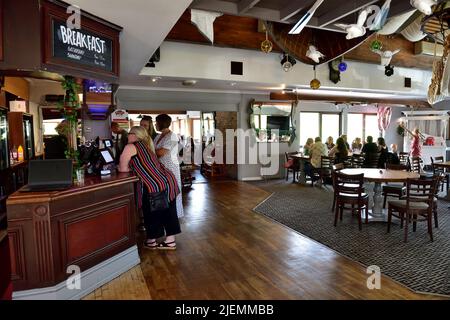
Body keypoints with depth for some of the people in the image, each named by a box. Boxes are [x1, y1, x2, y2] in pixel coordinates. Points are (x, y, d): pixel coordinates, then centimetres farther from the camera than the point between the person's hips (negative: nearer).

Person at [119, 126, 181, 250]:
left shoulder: (130, 147, -4)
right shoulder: (145, 146, 20)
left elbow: (123, 169, 2)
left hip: (155, 186, -8)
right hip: (169, 181, 8)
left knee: (152, 214, 12)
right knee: (168, 212, 16)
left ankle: (151, 242, 30)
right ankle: (170, 241, 29)